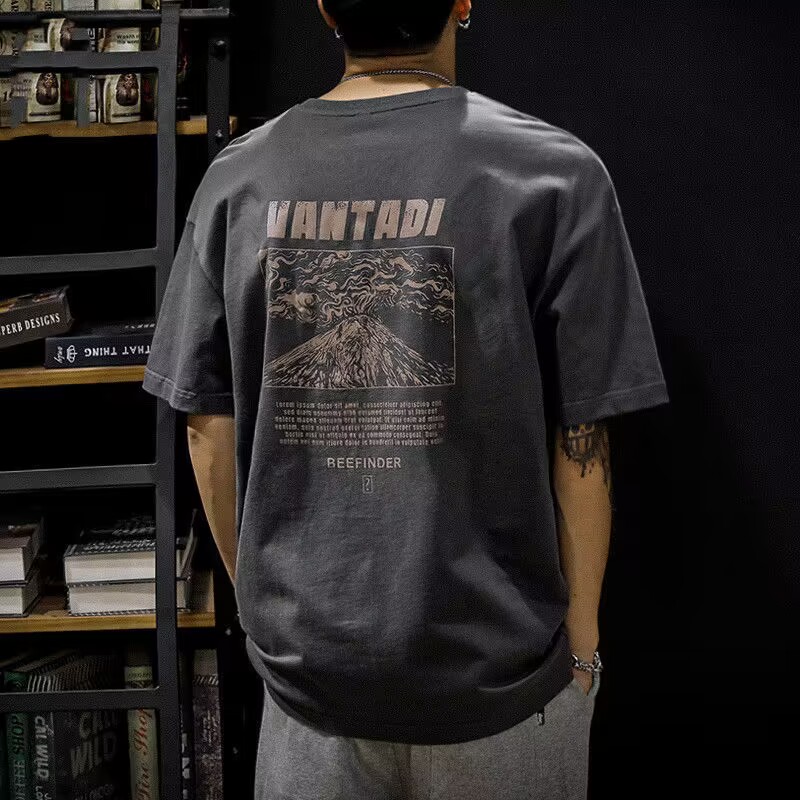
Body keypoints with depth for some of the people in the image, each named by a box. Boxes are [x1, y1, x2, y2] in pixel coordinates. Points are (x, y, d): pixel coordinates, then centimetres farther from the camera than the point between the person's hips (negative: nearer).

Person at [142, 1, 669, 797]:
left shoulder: (236, 178, -5)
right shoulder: (552, 172, -14)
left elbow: (208, 433, -1)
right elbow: (579, 445, -12)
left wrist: (257, 597, 13)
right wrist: (582, 641, 2)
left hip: (304, 657, 3)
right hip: (495, 668, -2)